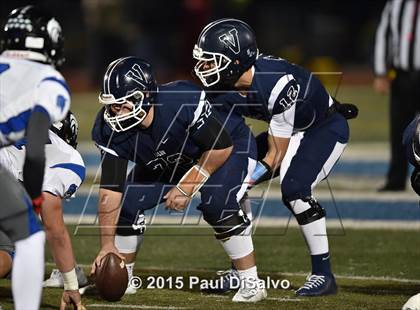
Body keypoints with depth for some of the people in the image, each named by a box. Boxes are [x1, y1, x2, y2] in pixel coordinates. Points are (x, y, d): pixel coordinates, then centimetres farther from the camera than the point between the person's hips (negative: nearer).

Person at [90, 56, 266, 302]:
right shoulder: (110, 130, -26)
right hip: (167, 163, 5)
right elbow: (110, 191, -24)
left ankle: (251, 282, -17)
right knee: (130, 202, -10)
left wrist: (187, 186, -27)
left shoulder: (184, 103, -41)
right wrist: (107, 245, -29)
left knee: (217, 203, -30)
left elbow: (221, 147, -28)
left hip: (228, 149, -5)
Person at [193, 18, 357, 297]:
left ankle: (323, 274, -13)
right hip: (290, 130, 8)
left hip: (327, 128, -8)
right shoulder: (225, 90, -16)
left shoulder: (278, 83, -37)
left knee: (294, 189, -27)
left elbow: (276, 156, -30)